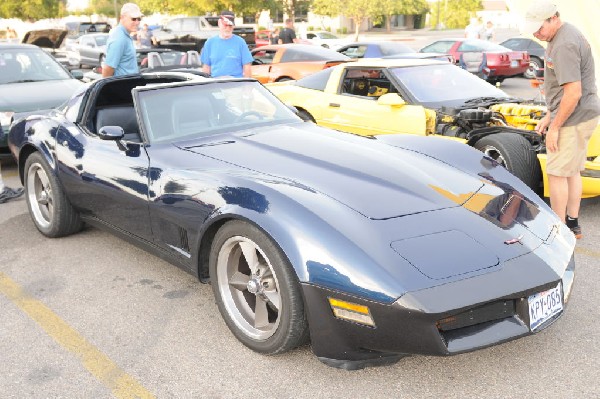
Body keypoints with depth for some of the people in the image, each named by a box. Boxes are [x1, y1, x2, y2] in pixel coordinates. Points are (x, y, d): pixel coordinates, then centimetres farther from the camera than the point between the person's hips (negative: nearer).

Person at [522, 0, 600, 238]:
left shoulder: (564, 46, -22)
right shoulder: (565, 35, 12)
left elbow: (573, 93, -26)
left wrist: (555, 127, -18)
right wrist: (549, 116, 18)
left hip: (573, 119, -10)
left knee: (557, 173, -1)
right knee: (572, 171, 17)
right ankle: (573, 224, 27)